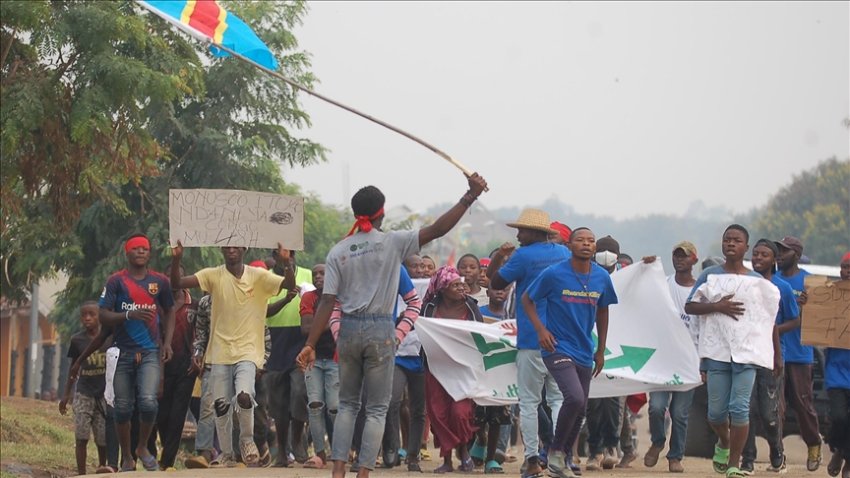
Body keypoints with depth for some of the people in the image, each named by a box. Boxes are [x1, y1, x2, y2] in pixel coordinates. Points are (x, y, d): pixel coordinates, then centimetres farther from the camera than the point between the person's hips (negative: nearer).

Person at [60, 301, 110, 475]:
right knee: (81, 436, -7)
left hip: (105, 393, -1)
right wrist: (66, 394, 14)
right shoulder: (77, 340, 2)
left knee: (104, 436, 2)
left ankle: (102, 466, 26)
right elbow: (73, 369, 12)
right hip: (84, 393, 1)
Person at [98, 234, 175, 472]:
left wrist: (167, 342, 4)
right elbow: (104, 316, -3)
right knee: (123, 407, 4)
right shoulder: (116, 281, 0)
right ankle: (127, 458, 19)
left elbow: (169, 312, 17)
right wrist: (130, 315, -19)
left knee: (148, 402, -16)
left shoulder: (160, 281, 7)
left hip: (150, 352, 0)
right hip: (122, 352, 0)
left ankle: (143, 448, 9)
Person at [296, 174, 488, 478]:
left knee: (347, 403, 15)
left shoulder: (338, 251, 1)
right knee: (377, 408, 5)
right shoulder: (392, 243, -5)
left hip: (348, 329, 3)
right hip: (380, 331, -2)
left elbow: (327, 303, -4)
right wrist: (469, 197, -8)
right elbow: (437, 230, -11)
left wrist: (310, 345, -3)